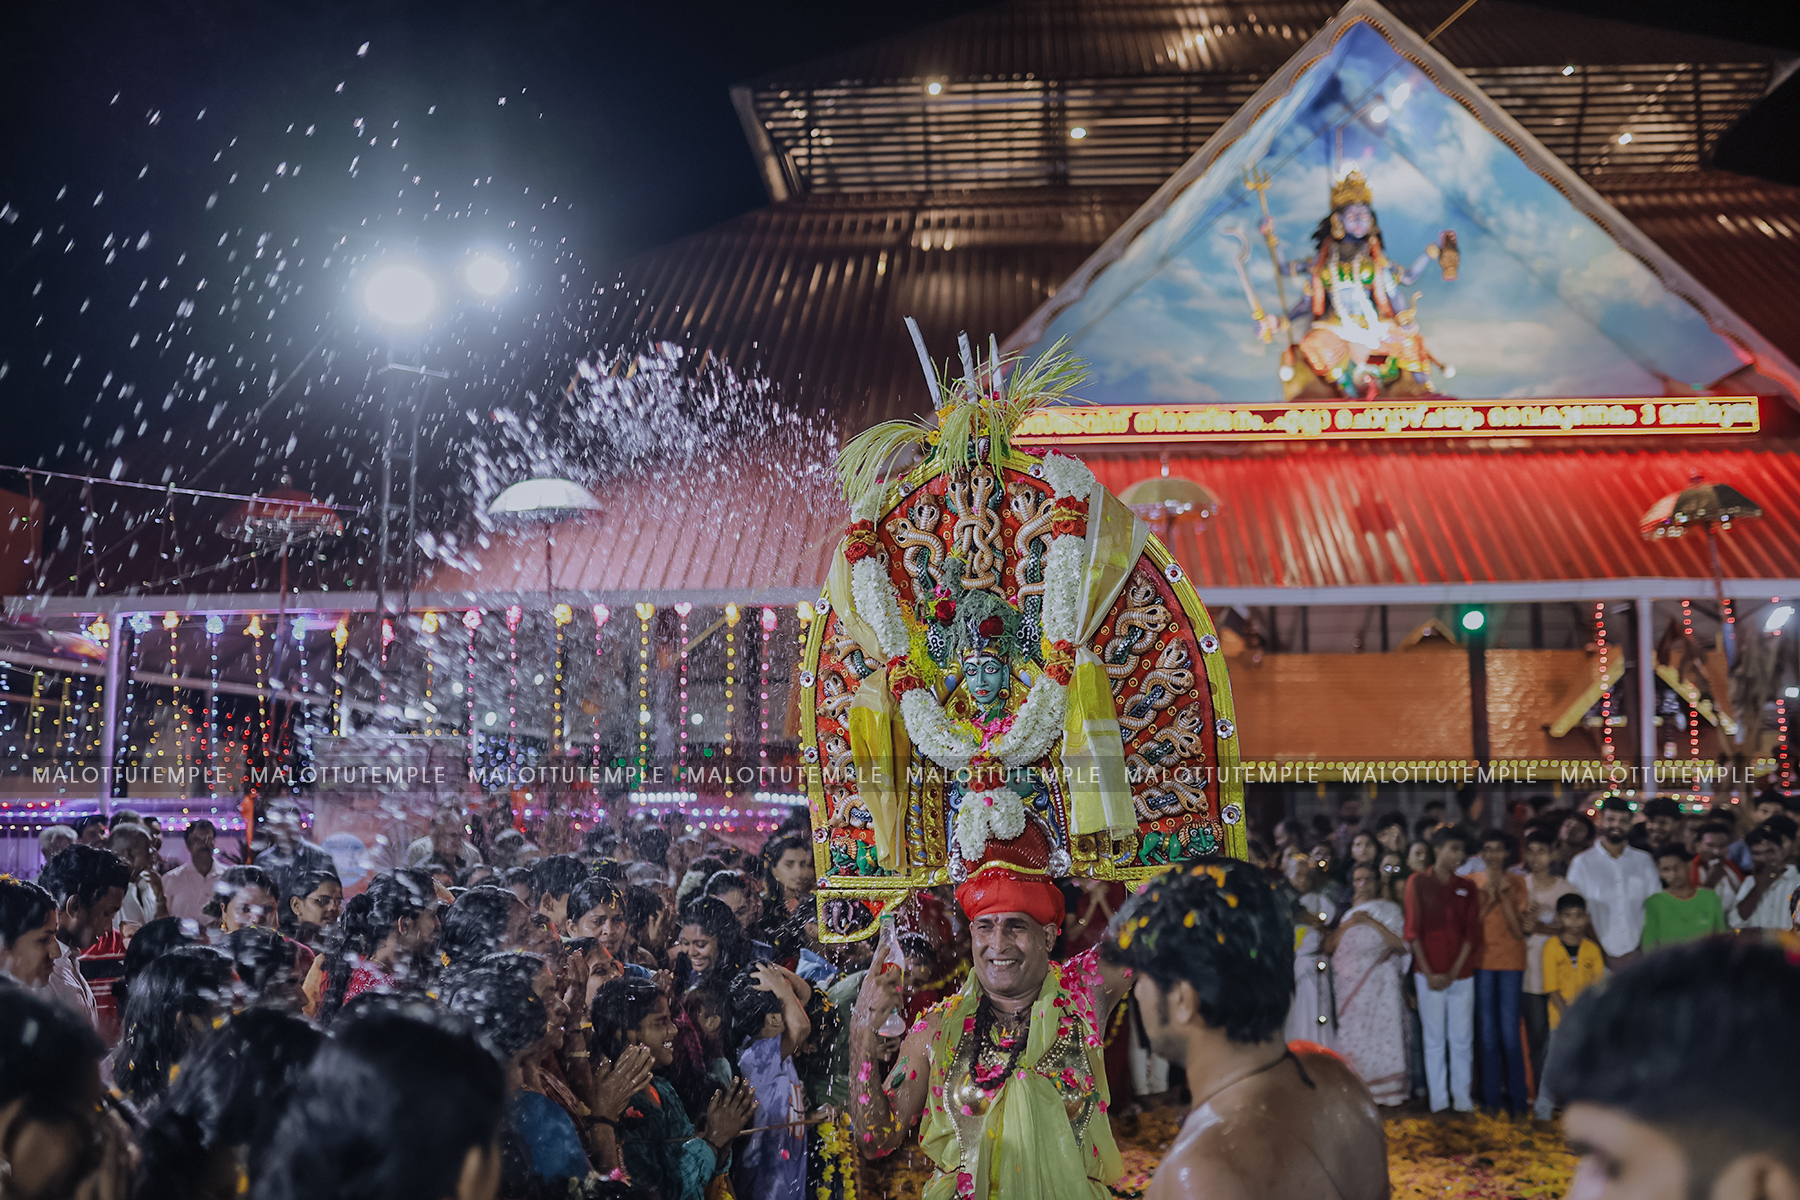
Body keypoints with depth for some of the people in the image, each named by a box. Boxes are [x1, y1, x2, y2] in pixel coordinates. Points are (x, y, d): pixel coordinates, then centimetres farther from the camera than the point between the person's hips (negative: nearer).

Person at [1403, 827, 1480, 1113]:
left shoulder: (1466, 888, 10)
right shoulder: (1418, 882, 2)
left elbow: (1472, 932, 5)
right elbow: (1413, 931, -2)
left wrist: (1454, 972, -6)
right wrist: (1429, 973, -8)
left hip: (1461, 974, 3)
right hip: (1429, 974, -2)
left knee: (1462, 1041, 4)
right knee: (1435, 1040, 2)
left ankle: (1463, 1101, 11)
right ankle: (1438, 1102, 7)